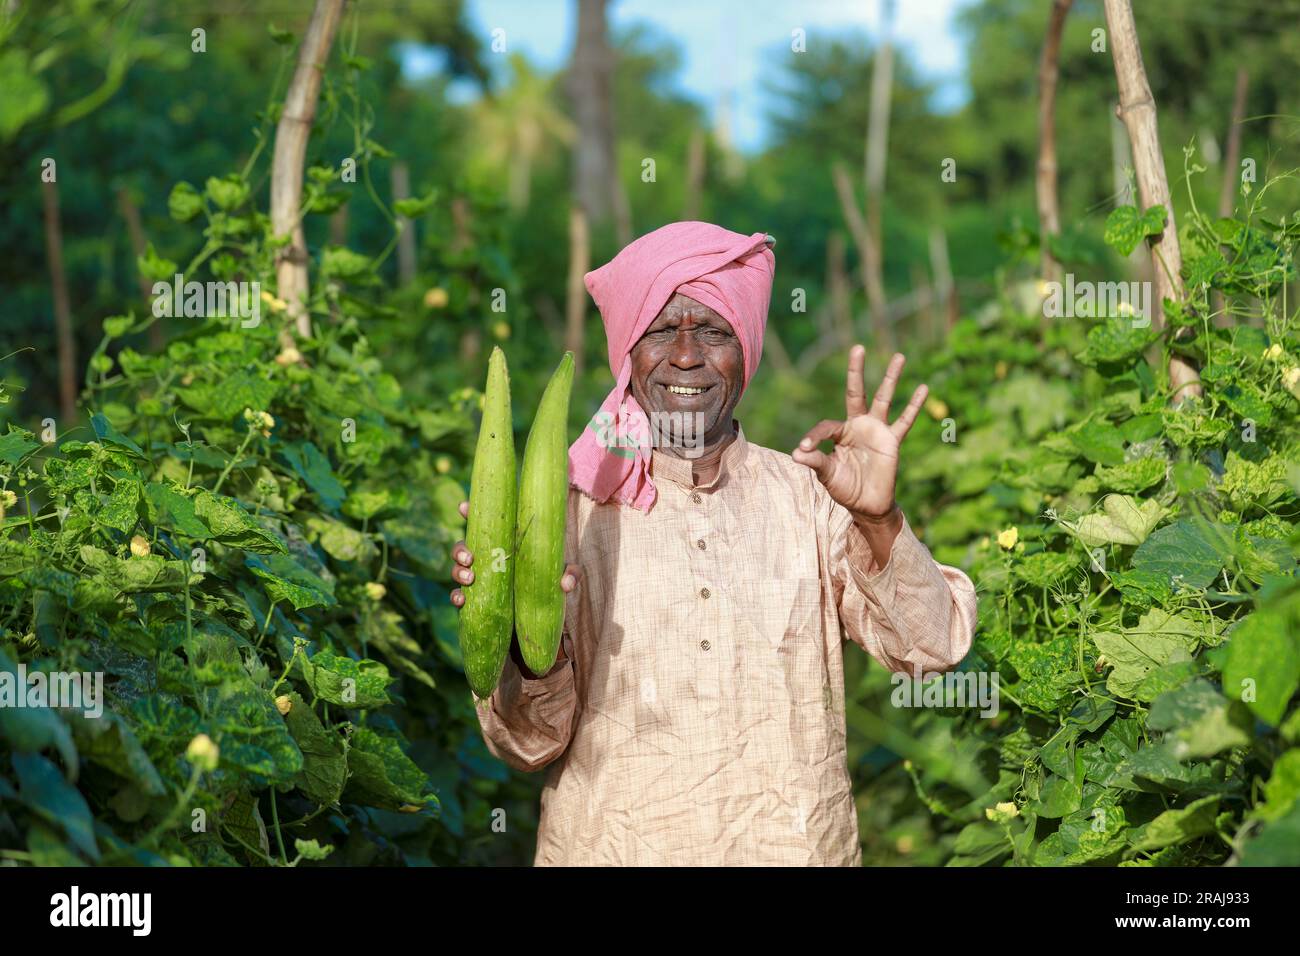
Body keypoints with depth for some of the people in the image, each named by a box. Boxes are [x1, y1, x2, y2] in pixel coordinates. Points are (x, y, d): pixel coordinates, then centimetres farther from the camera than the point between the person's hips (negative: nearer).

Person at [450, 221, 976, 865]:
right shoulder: (568, 505, -8)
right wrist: (532, 644, -29)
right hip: (611, 848, -1)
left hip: (797, 846, 2)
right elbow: (531, 744, -9)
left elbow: (932, 648, -10)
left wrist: (879, 520, -25)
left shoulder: (808, 493, -3)